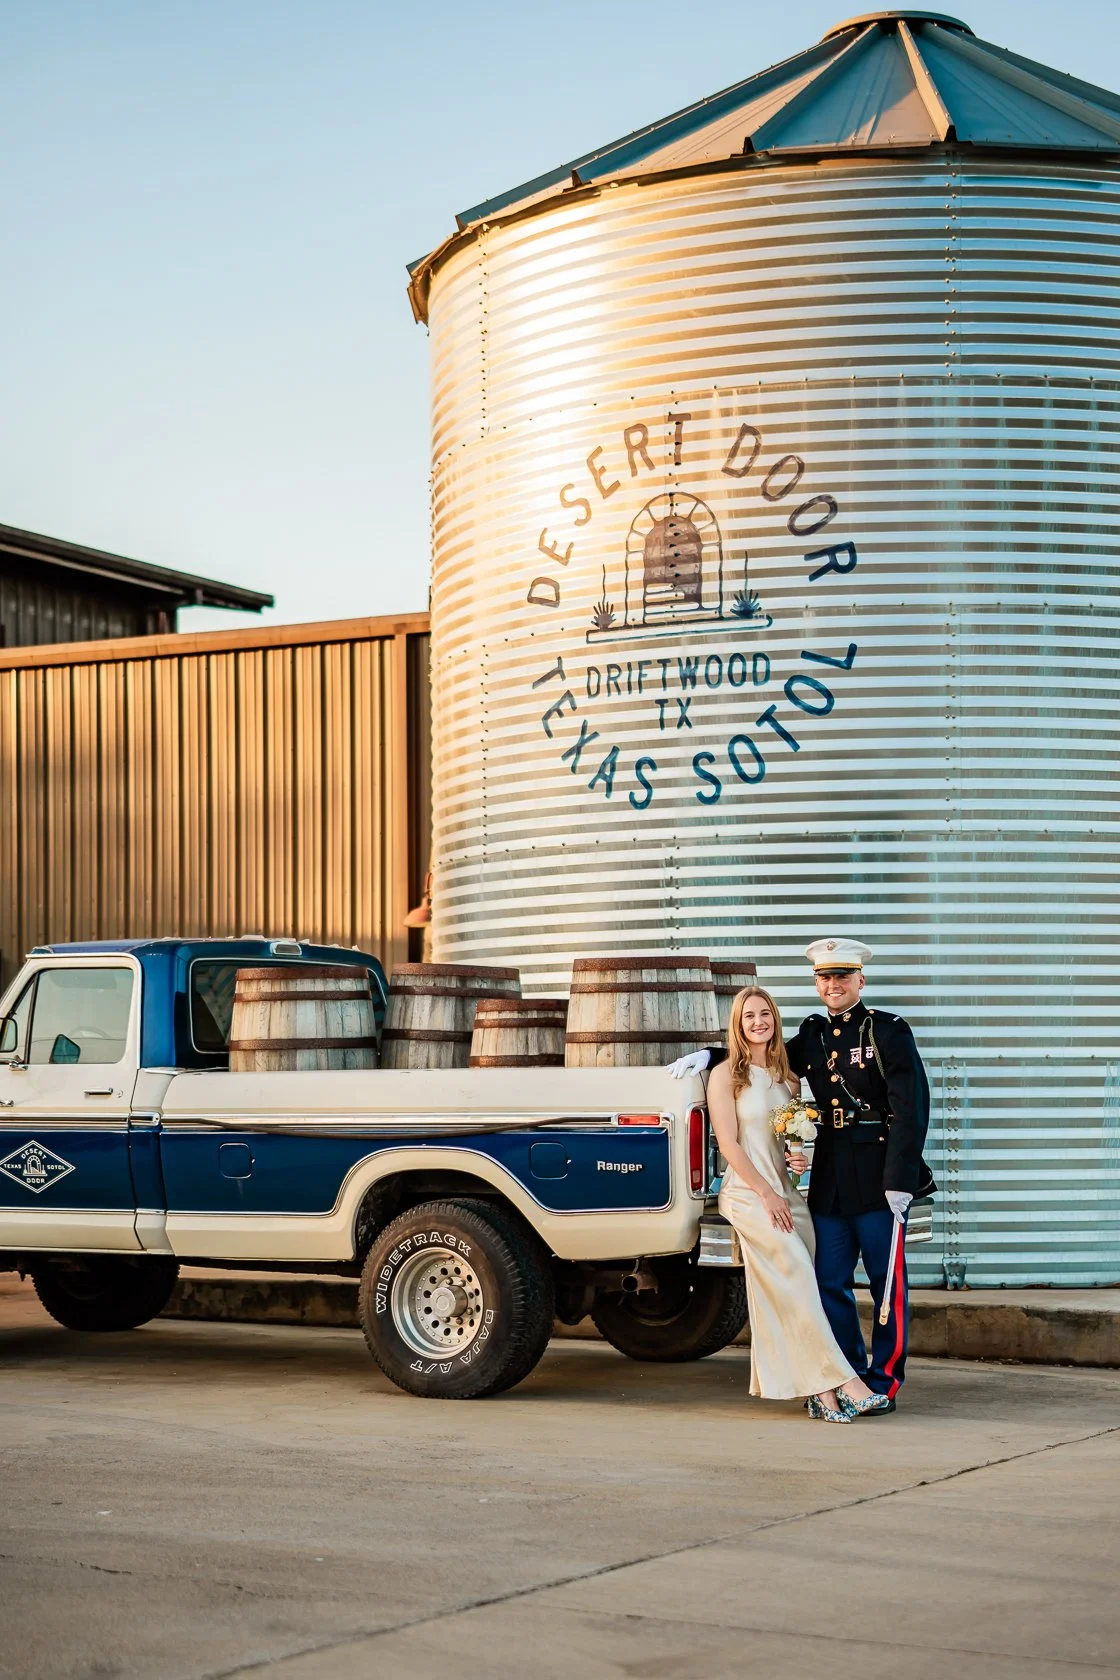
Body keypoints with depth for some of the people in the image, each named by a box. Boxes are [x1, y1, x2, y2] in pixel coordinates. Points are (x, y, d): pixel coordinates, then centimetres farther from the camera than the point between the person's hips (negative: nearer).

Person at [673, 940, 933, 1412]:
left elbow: (911, 1108, -10)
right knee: (830, 1284, 7)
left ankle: (884, 1382, 9)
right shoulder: (811, 1036, 13)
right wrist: (711, 1056, 12)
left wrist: (900, 1180, -17)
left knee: (887, 1283, 2)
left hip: (878, 1181, -6)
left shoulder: (888, 1031, -4)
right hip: (828, 1182, 6)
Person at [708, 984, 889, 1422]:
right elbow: (729, 1144, -6)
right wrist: (766, 1194, -11)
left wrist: (801, 1159, 0)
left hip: (787, 1191, 5)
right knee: (796, 1284, -16)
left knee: (789, 1298, 1)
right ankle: (841, 1382, -19)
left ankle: (818, 1392, -1)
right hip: (748, 1193, -5)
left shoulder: (787, 1076, 15)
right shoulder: (726, 1075, -1)